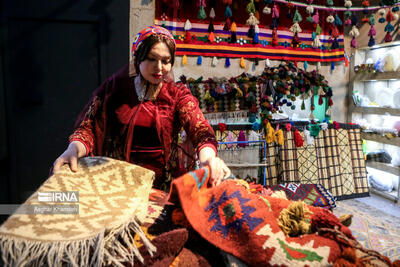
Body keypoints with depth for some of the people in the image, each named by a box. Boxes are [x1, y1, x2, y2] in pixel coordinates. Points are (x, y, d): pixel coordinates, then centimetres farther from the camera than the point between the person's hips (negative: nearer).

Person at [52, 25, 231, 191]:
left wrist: (207, 156, -34)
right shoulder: (114, 87, 7)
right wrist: (74, 148, -23)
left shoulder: (178, 94, 6)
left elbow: (200, 128, -11)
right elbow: (89, 126, 1)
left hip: (164, 185, -1)